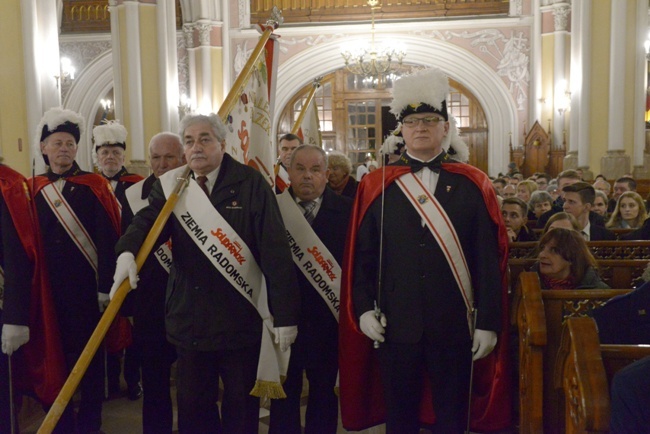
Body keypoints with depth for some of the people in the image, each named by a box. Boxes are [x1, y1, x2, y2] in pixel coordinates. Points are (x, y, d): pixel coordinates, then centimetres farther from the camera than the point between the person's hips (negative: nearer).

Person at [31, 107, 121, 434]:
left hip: (86, 286, -3)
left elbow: (107, 240, -7)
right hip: (47, 288, 3)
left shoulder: (94, 186, -1)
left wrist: (106, 286, -12)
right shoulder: (32, 190, 8)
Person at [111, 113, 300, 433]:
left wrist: (285, 314, -14)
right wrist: (127, 252, -35)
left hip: (241, 318, -3)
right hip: (190, 318, 3)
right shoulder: (169, 186, 5)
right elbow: (146, 222, -11)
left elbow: (275, 251, -11)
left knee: (241, 405, 12)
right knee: (192, 405, 15)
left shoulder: (250, 184, -8)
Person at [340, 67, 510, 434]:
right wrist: (365, 309, -6)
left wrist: (489, 323, -6)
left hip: (455, 325, 0)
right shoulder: (376, 185, 3)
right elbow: (362, 255, 3)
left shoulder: (473, 184, 0)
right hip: (396, 324, 1)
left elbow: (490, 261, -3)